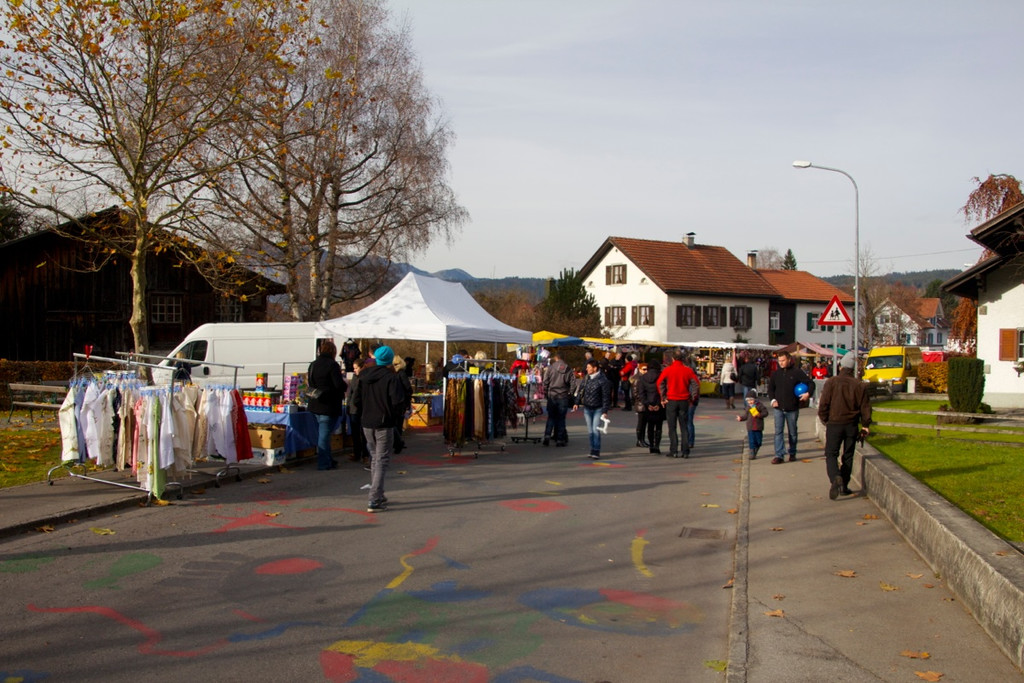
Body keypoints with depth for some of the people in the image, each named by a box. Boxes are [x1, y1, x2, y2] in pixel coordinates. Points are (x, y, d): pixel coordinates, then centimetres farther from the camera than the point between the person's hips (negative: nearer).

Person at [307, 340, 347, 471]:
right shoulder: (332, 365, -15)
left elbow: (310, 383, 15)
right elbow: (339, 385, -19)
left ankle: (327, 459, 27)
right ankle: (324, 463, 1)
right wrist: (345, 385, 1)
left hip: (315, 404, 7)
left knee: (321, 433, 17)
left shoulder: (313, 364, 8)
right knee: (325, 434, -3)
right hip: (329, 405, -7)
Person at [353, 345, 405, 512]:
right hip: (384, 425, -6)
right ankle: (375, 501, -8)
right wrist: (396, 415, -1)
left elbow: (356, 399, 7)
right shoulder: (390, 377, -13)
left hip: (367, 424, 6)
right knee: (382, 461, -2)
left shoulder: (364, 376, 4)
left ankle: (378, 496, 26)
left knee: (374, 459, 19)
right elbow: (398, 401, -19)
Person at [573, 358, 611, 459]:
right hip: (587, 408, 6)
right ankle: (593, 450, 19)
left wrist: (605, 411, -14)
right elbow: (581, 390, 15)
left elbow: (606, 396, -12)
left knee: (595, 430, -11)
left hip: (598, 409, -6)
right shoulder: (586, 377, 5)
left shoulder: (603, 380, -14)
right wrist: (577, 402, 10)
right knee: (590, 431, 10)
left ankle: (596, 451, -5)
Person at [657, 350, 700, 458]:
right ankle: (685, 451, 5)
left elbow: (660, 383, -8)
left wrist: (663, 398, -1)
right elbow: (696, 384, -2)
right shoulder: (688, 370, 0)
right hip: (684, 401, 2)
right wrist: (693, 398, 6)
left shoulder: (667, 370, -4)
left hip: (671, 400, -2)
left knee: (672, 427, 4)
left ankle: (673, 451, 1)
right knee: (684, 427, 8)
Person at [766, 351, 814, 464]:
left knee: (792, 432, 11)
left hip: (792, 408, -2)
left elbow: (810, 383, -3)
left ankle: (792, 453, 26)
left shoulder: (797, 372, -5)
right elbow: (770, 388, 16)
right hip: (778, 408, 2)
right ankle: (779, 455, -7)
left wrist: (808, 393, -21)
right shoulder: (775, 374, 6)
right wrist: (772, 399, 2)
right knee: (778, 432, -6)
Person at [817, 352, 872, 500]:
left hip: (834, 424, -2)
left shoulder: (832, 382, -7)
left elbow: (823, 404, -8)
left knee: (831, 454, 3)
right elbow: (865, 407, 3)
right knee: (848, 456, 13)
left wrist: (825, 420, 8)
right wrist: (865, 425, 14)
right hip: (852, 425, 3)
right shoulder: (860, 385, 0)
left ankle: (836, 478, -23)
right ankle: (844, 486, 16)